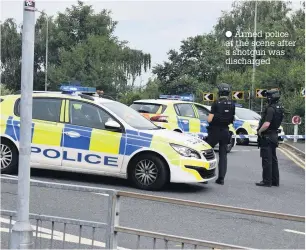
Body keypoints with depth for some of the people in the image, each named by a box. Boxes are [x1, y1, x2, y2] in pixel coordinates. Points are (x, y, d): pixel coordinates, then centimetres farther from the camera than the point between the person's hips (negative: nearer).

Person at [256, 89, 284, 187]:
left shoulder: (270, 109, -21)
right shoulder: (280, 108, 9)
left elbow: (266, 124, -30)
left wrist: (259, 131, -13)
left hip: (267, 137, -9)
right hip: (274, 136, 9)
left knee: (266, 160, -3)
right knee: (273, 159, 15)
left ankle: (267, 181, 0)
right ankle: (275, 181, 21)